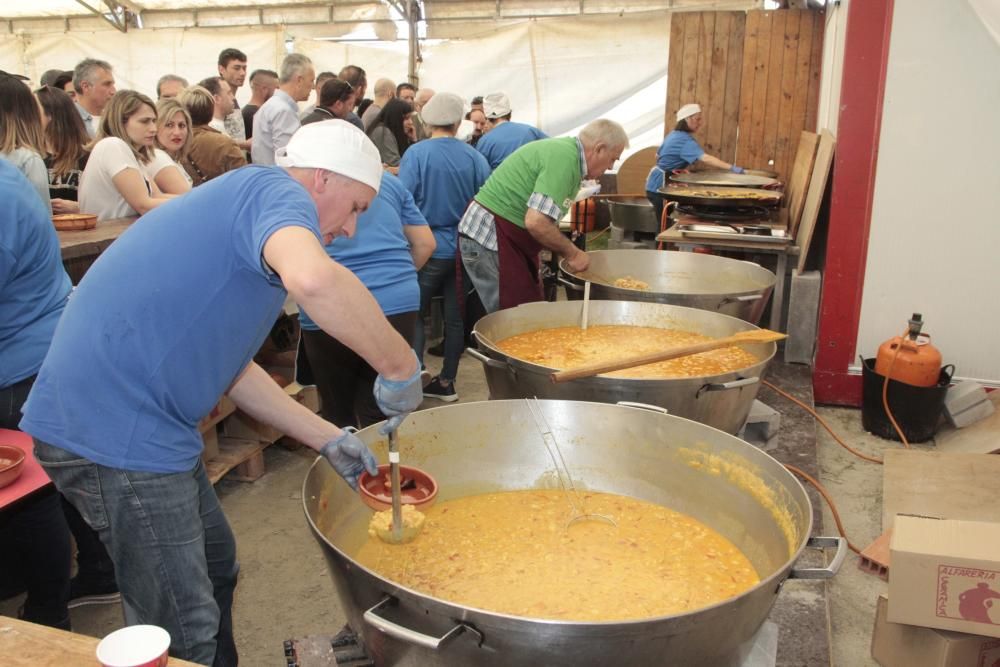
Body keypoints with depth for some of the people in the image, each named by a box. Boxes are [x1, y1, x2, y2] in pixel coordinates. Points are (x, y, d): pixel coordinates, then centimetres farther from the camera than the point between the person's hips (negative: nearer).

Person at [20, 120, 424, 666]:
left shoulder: (243, 206, 19)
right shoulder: (277, 192, -11)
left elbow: (229, 368, 19)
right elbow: (311, 277, -38)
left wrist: (328, 440, 14)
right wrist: (400, 368, -25)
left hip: (131, 417, 11)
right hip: (116, 431, -11)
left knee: (215, 567, 24)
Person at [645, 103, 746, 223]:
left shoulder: (674, 135, 9)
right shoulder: (685, 140, -22)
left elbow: (658, 155, 20)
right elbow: (705, 158, -35)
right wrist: (731, 168, -41)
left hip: (660, 183, 10)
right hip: (660, 185, -10)